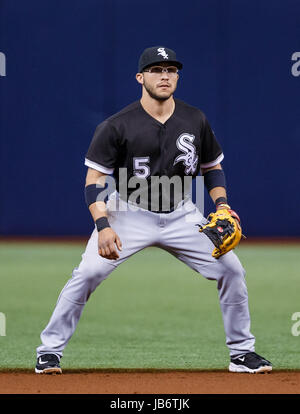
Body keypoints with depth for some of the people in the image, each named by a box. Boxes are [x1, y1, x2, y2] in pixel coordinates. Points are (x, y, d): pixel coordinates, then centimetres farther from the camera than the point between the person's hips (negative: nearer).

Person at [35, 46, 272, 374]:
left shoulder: (195, 121, -1)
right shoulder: (117, 126, -14)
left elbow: (212, 167, 13)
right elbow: (94, 179, -12)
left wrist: (221, 205, -5)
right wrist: (103, 226, -26)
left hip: (181, 215, 3)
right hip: (130, 213, -3)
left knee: (231, 270, -5)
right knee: (87, 274, -20)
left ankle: (241, 352, 10)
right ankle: (50, 350, -4)